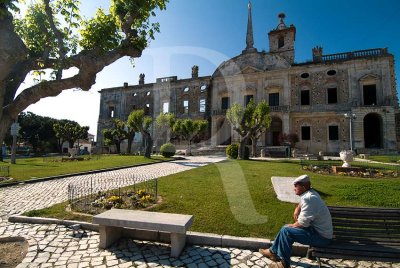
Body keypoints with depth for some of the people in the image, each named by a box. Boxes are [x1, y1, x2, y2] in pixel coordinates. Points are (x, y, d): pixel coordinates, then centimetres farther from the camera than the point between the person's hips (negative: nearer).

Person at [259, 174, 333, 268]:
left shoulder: (308, 198, -28)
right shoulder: (310, 193, 5)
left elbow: (302, 223, -26)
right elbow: (301, 204, 26)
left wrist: (292, 225, -7)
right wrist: (297, 211, 6)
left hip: (321, 237, -10)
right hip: (319, 230, 10)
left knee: (286, 231, -15)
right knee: (287, 227, 10)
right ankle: (273, 251, 21)